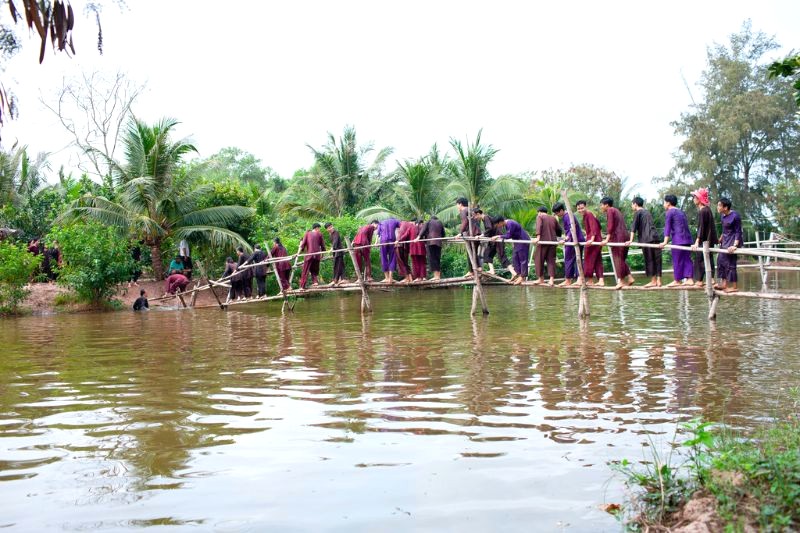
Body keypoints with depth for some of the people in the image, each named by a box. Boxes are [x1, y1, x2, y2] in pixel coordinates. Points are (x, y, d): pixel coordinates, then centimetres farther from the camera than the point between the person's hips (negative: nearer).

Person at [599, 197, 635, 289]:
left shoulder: (610, 211, -4)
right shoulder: (616, 210, 23)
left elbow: (610, 226, -14)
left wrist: (607, 239, -19)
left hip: (617, 237, -9)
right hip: (625, 236, 9)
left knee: (617, 258, -6)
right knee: (622, 258, 14)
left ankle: (620, 280, -10)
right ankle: (629, 277, 8)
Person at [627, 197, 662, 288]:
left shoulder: (637, 212, 1)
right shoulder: (647, 212, 23)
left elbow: (634, 226, -7)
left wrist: (631, 240, -11)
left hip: (647, 239, -7)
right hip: (655, 237, 7)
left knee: (649, 260, -3)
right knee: (657, 259, 4)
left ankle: (653, 281, -3)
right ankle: (658, 281, 4)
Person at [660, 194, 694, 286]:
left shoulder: (670, 212, -2)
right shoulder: (681, 212, 22)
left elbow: (667, 227, -9)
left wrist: (665, 242, -13)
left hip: (678, 240, -8)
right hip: (687, 238, 8)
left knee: (677, 260, -1)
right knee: (687, 259, 8)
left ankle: (677, 280, 3)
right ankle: (689, 279, 3)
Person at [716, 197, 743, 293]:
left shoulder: (735, 216, -18)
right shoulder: (723, 216, 4)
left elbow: (738, 232, -17)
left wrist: (735, 245, -24)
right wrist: (721, 239, 26)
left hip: (733, 241, -9)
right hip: (725, 241, 9)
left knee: (730, 263, -6)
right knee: (721, 260, 10)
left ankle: (734, 286, 2)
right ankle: (724, 284, 18)